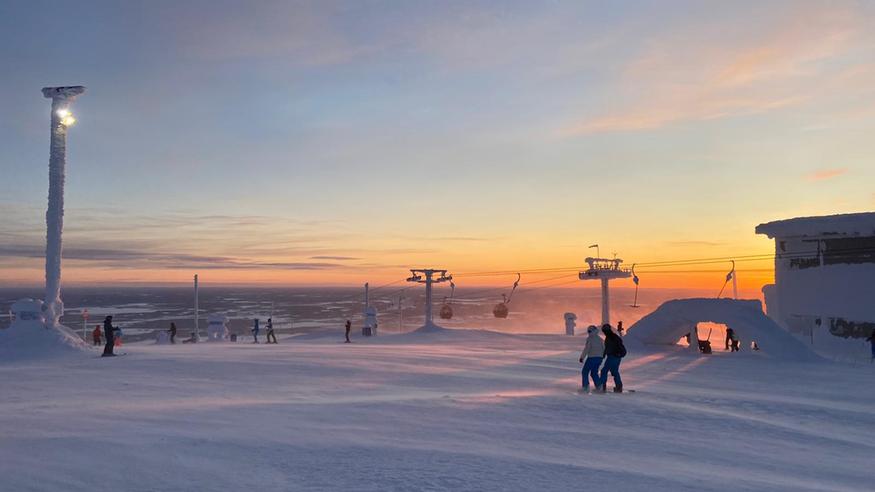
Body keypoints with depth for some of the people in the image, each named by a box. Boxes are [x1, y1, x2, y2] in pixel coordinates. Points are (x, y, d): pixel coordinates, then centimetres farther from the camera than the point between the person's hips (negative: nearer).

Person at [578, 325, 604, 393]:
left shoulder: (590, 338, -9)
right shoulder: (600, 339, 12)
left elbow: (586, 349, -15)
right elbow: (603, 350, 16)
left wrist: (581, 357, -10)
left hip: (592, 358, -7)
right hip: (599, 358, 7)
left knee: (585, 372, 3)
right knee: (594, 373, 18)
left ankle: (585, 387, -5)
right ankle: (598, 386, 6)